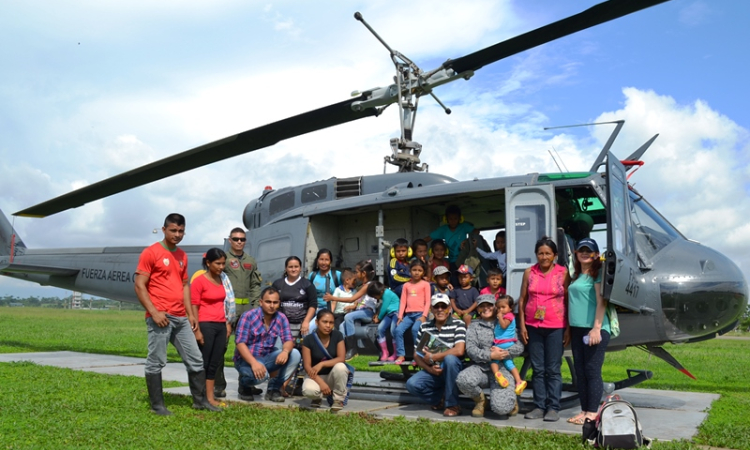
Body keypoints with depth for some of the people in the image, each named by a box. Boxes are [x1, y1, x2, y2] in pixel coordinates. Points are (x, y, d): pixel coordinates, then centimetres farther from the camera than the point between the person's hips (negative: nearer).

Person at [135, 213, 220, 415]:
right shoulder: (150, 253, -5)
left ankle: (200, 400, 19)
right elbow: (139, 285, -9)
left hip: (180, 318, 7)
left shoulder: (182, 256, 16)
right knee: (156, 362, -1)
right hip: (160, 317, -7)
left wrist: (190, 313, 13)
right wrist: (153, 312, -18)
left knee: (195, 359, 9)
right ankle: (157, 405, 10)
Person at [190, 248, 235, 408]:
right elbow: (194, 306, -10)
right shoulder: (199, 281, -9)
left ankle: (210, 397, 15)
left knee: (215, 363, 9)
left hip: (221, 325, 6)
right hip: (205, 325, -6)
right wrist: (197, 330, -13)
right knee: (203, 362, 0)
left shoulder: (224, 279, 11)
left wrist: (228, 323, 11)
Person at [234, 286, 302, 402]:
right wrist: (254, 363, -35)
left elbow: (288, 340, -7)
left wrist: (285, 351, -33)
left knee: (295, 354, -17)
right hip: (247, 358, -5)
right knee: (260, 375, -36)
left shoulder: (281, 318, -2)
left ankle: (274, 388, -1)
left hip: (267, 358, 5)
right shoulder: (248, 317, -14)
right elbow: (240, 343, -20)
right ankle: (244, 385, 3)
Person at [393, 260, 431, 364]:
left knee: (415, 329, -30)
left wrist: (424, 316, -12)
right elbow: (403, 302, 11)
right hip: (408, 314, 4)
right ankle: (401, 355, -9)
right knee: (398, 330, -18)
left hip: (420, 313, -4)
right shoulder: (406, 285, 16)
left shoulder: (425, 284, 5)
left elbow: (427, 301, -1)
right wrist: (400, 316, 1)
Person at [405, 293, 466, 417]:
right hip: (432, 371, 4)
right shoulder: (424, 327, 5)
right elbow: (416, 354, 5)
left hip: (452, 370, -3)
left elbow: (459, 351, -22)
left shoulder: (458, 324, -8)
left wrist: (432, 357, -16)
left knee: (449, 358, -36)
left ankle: (452, 405, -21)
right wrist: (429, 368, -13)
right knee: (412, 384, -24)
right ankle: (440, 399, 6)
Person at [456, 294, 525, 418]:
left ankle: (510, 399, 17)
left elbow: (519, 346, 1)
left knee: (501, 407, -24)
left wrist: (506, 352, -18)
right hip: (480, 367, 1)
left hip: (502, 368, -1)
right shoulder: (474, 326, 15)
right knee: (463, 380, -33)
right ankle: (480, 400, 2)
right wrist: (490, 355, -15)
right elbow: (470, 349, 0)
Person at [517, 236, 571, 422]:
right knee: (537, 369, 8)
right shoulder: (529, 273, 7)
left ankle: (553, 407, 9)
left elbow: (568, 301, 0)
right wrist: (522, 325, 3)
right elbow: (522, 300, 9)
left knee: (553, 369, 1)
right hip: (533, 327, 3)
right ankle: (539, 406, 15)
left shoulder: (563, 273, 0)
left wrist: (568, 328, -4)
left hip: (555, 327, -3)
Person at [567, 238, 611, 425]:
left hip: (594, 329, -8)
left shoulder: (598, 273, -4)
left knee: (593, 371, -4)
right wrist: (568, 329, 17)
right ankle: (584, 410, 17)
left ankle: (592, 412, 2)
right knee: (580, 371, 10)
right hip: (577, 329, 8)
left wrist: (596, 328, -18)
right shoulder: (577, 275, 18)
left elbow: (601, 302, -12)